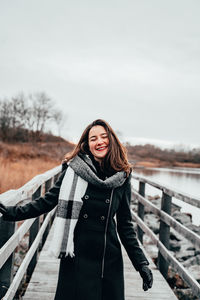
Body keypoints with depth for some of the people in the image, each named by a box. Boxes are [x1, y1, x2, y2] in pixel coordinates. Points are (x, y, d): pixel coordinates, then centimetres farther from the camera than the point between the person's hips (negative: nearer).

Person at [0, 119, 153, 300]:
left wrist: (141, 263, 5)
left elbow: (125, 224, 7)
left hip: (109, 258, 2)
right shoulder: (74, 169, -3)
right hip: (76, 256, -1)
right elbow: (47, 201, 3)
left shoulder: (122, 177, 1)